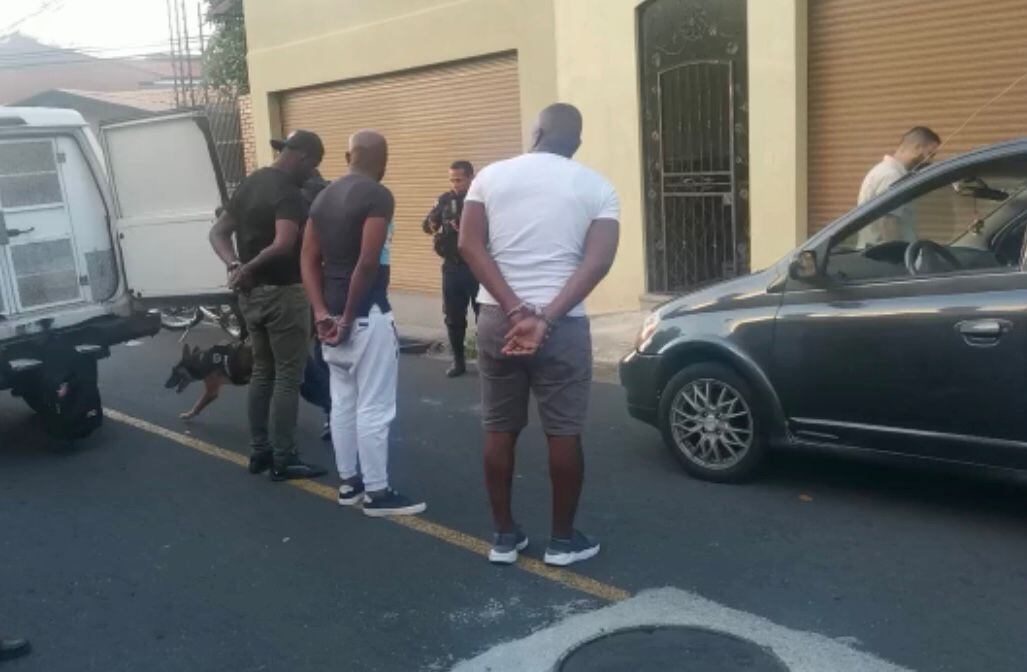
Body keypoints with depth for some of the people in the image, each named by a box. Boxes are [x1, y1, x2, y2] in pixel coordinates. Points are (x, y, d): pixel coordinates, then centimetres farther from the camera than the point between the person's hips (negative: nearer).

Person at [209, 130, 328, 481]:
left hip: (251, 293, 9)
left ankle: (259, 451, 23)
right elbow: (284, 245, -32)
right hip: (283, 293, -9)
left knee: (262, 372, 17)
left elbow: (218, 232, 11)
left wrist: (234, 265, -6)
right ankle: (283, 459, 5)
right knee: (288, 377, -1)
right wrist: (249, 268, -18)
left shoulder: (249, 184, 11)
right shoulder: (288, 192, -17)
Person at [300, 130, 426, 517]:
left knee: (342, 401, 15)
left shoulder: (324, 197, 11)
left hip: (332, 315, 8)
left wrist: (322, 312, 0)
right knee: (374, 406, 0)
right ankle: (377, 493, 9)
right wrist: (349, 316, -13)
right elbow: (368, 262, -21)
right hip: (368, 315, -8)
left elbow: (309, 260, 6)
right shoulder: (378, 196, -13)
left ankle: (348, 483, 25)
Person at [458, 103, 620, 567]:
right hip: (563, 325, -2)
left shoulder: (491, 176, 5)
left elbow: (469, 245, -6)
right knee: (563, 433, 8)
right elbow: (598, 261, -11)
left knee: (499, 430, 12)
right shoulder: (596, 187, 1)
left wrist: (515, 310, -12)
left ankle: (504, 536, 21)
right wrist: (546, 318, -17)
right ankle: (563, 539, 18)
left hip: (497, 319, 2)